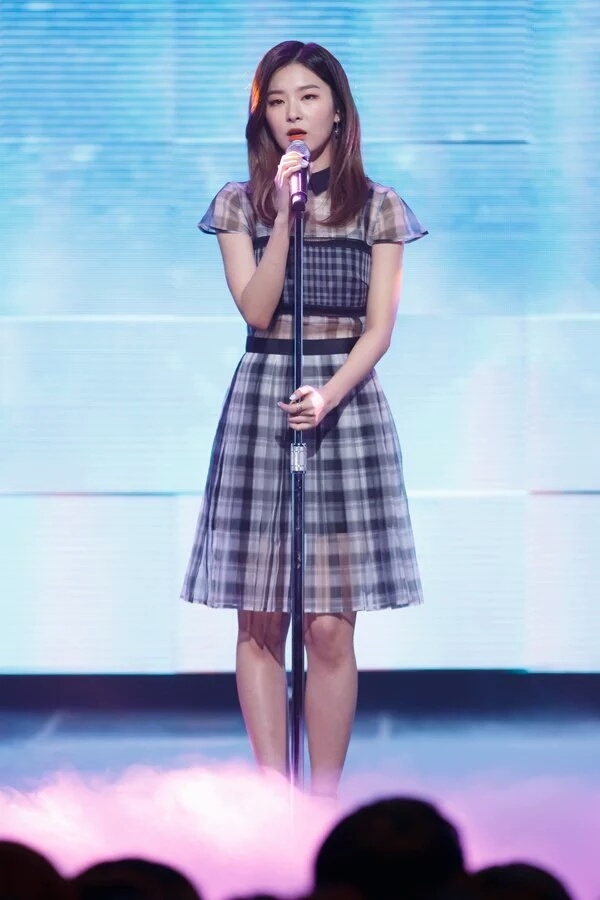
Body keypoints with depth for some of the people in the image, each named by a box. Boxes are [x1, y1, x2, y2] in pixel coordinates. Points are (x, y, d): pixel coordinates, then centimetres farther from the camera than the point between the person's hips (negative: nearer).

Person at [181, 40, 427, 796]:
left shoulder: (378, 208, 6)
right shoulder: (239, 203, 7)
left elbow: (378, 329, 0)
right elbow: (257, 309, -4)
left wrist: (331, 392, -16)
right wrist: (284, 213, -12)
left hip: (346, 400, -1)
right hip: (261, 398, 1)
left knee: (330, 625, -4)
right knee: (260, 621, -1)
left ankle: (325, 802, 1)